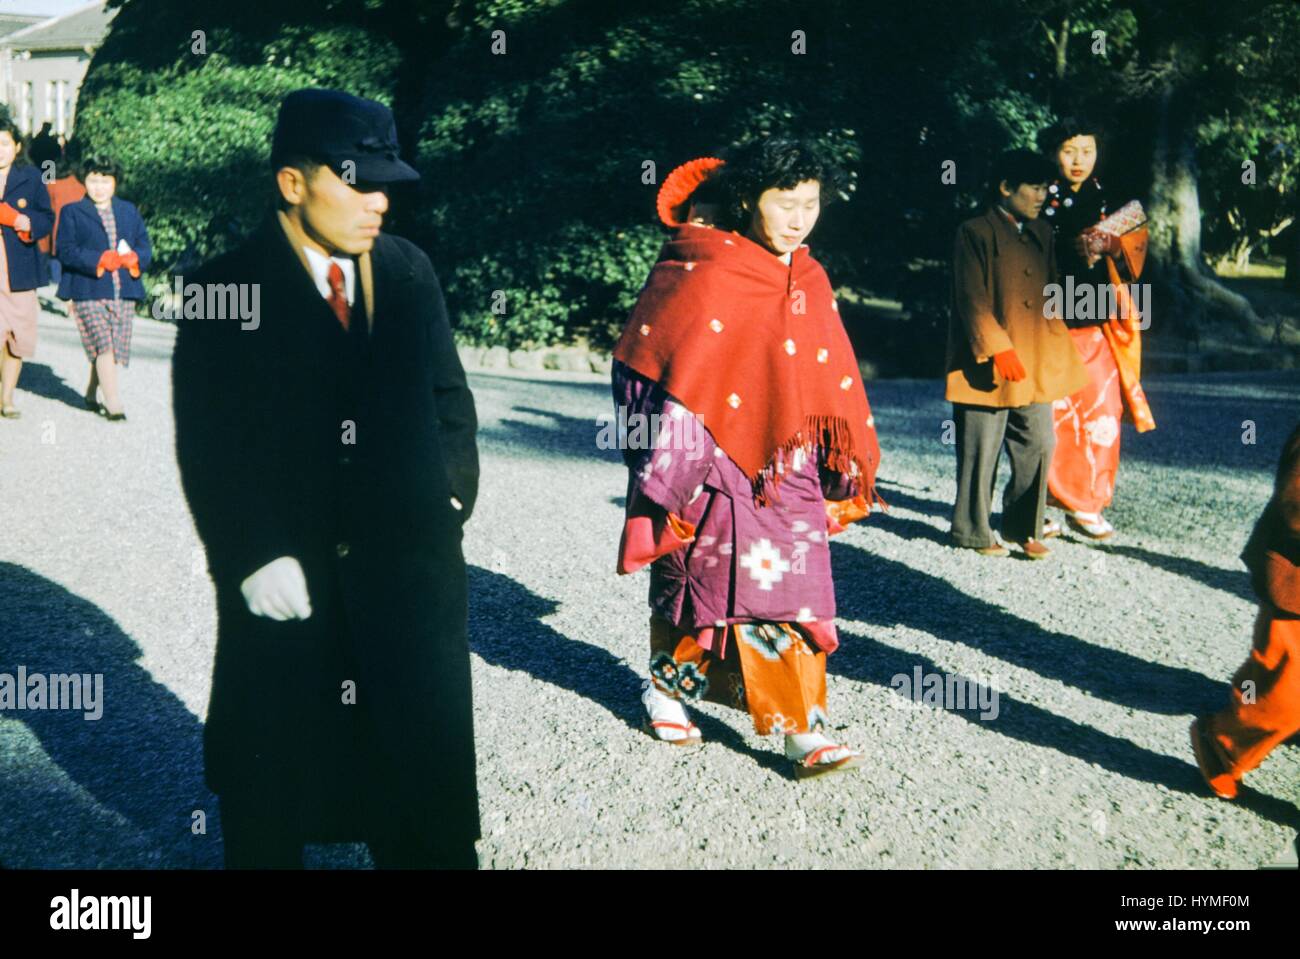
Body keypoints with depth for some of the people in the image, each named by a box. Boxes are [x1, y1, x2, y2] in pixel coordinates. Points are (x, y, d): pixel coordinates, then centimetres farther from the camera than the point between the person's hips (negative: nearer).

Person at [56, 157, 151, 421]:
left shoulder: (129, 211, 19)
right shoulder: (72, 212, 8)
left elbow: (145, 248, 13)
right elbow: (66, 251, -2)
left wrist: (132, 258, -8)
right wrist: (99, 260, -12)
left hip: (124, 292, 4)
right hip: (89, 291, -4)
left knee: (110, 349, 6)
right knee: (103, 345, -15)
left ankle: (91, 394, 26)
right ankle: (113, 403, -14)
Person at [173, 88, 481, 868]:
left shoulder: (410, 271, 5)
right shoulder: (226, 289, -7)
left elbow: (449, 396, 12)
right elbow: (209, 446, -9)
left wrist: (453, 499, 4)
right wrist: (254, 560, -13)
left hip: (414, 571, 3)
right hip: (288, 584, -3)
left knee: (427, 779, 13)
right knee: (271, 791, 14)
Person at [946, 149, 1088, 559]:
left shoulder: (1041, 233, 14)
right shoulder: (975, 233, -7)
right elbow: (972, 301, -13)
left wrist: (1058, 347, 11)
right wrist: (999, 349, -20)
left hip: (1036, 364, 7)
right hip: (987, 366, -7)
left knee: (1038, 446, 8)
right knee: (981, 452, 2)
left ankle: (1023, 527, 21)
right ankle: (973, 532, 15)